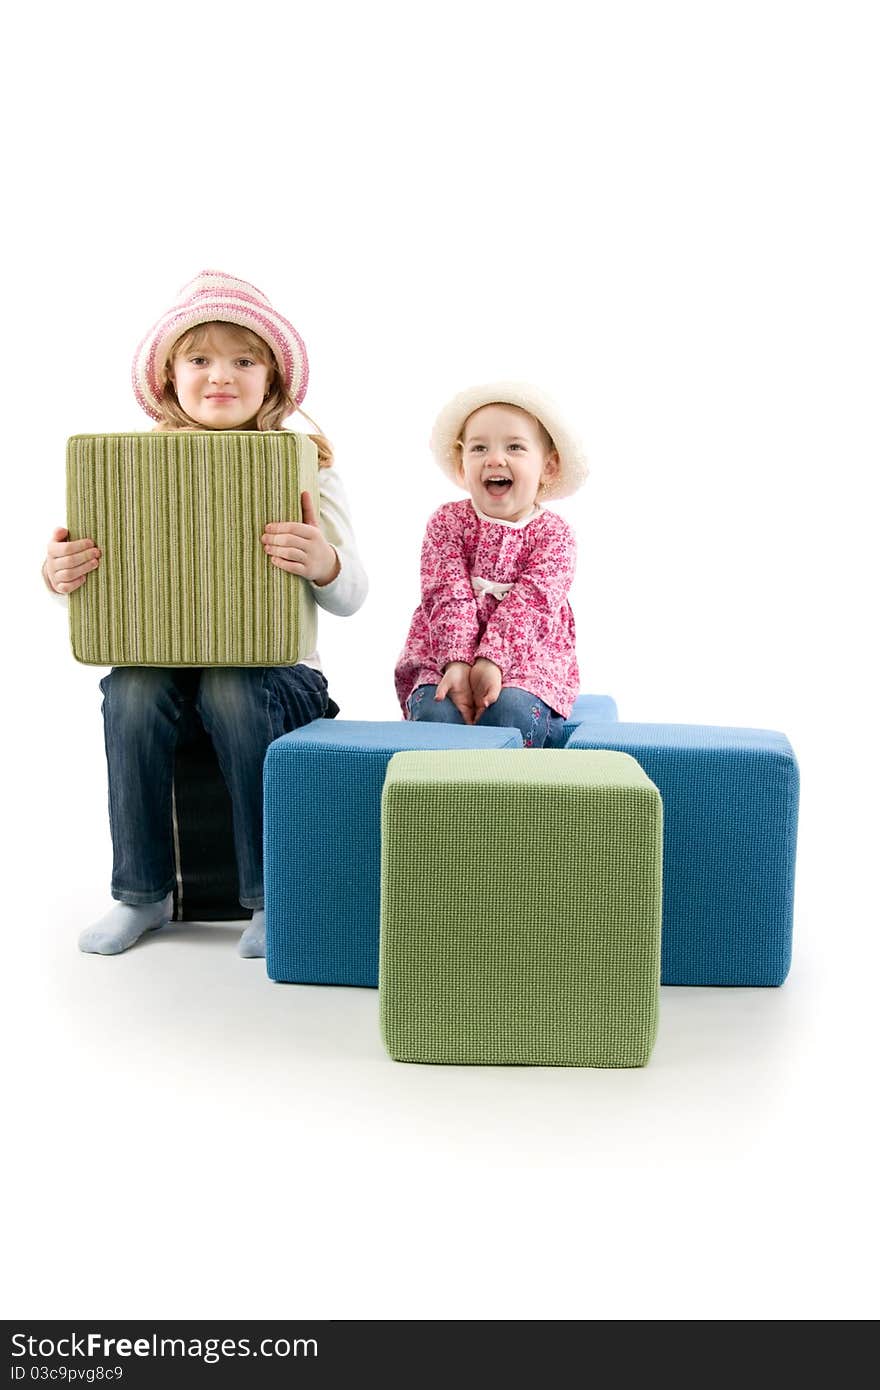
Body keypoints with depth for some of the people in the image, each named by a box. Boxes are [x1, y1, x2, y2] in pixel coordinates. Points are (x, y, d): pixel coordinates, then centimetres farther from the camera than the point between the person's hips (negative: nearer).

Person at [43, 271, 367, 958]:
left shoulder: (306, 464, -2)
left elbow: (351, 597, -5)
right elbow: (104, 578, 8)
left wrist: (324, 564, -28)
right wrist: (58, 574, -16)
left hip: (273, 666, -2)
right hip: (162, 658, 3)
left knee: (231, 690, -33)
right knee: (130, 689, -28)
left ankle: (272, 895, -15)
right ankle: (143, 892, -8)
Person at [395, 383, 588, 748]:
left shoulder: (554, 532, 2)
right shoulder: (447, 522, 4)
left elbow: (530, 602, -12)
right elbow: (448, 595, -8)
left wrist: (491, 660, -26)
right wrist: (457, 662, -22)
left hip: (527, 663, 0)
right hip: (445, 655, 1)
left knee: (513, 711, -32)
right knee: (436, 712, -30)